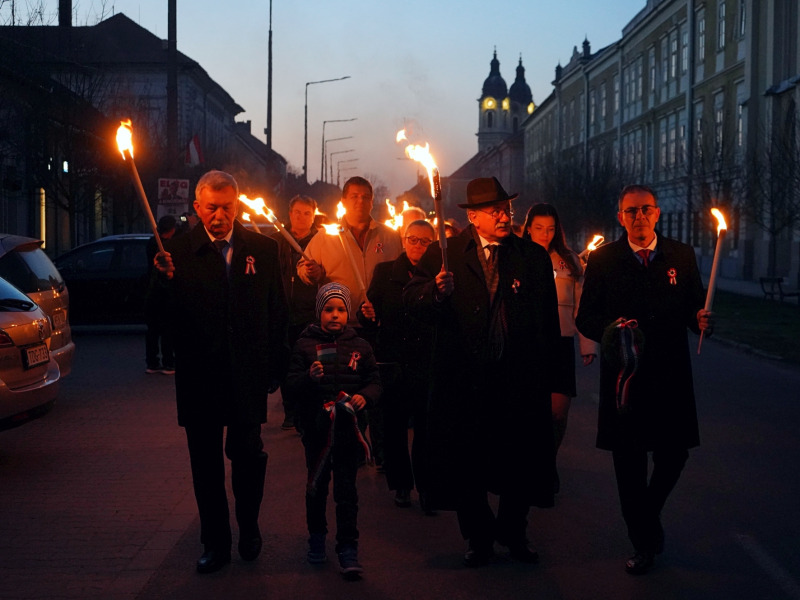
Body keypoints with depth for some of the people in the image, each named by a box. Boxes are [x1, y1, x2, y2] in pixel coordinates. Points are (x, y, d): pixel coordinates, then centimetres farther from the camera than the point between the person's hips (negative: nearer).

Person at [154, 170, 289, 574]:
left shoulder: (262, 249, 3)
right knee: (206, 463, 10)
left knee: (248, 455, 7)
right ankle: (215, 543, 23)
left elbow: (277, 311, 5)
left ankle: (249, 528, 31)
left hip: (247, 375, 0)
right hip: (199, 374, 0)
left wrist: (276, 367, 2)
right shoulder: (179, 251, -2)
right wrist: (164, 279, -26)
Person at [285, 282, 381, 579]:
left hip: (348, 428, 0)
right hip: (316, 427, 0)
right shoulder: (305, 344, -2)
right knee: (317, 484, 15)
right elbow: (291, 384, -5)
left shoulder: (359, 346, 2)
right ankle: (316, 536, 34)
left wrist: (365, 396, -15)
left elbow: (374, 381, 5)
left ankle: (348, 548, 6)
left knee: (346, 488, 0)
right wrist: (309, 377, -25)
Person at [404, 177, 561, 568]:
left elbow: (547, 319, 5)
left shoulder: (533, 256, 4)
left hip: (518, 378, 1)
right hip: (465, 378, -1)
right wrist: (436, 291, -23)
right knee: (466, 461, 10)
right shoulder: (444, 254, 0)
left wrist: (543, 367, -1)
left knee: (521, 459, 9)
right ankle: (478, 537, 29)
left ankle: (512, 532, 32)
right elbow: (412, 299, -3)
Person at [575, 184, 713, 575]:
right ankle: (642, 542, 23)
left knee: (673, 455, 4)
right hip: (624, 374, -1)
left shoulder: (682, 256, 6)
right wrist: (610, 329, -19)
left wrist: (701, 320, -15)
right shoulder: (602, 260, 1)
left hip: (670, 375, 1)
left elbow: (694, 306, 7)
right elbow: (585, 318, 1)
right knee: (628, 462, 6)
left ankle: (649, 514, 37)